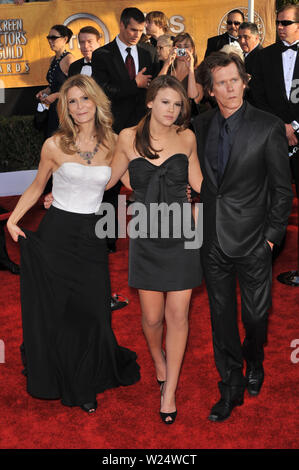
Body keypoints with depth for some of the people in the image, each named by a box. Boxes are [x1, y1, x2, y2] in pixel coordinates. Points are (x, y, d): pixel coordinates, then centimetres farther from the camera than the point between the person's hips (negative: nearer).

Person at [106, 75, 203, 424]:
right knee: (152, 316, 5)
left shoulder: (186, 137, 2)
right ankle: (158, 357, 41)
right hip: (146, 238, 0)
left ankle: (169, 390, 18)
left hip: (181, 236, 1)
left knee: (178, 315, 2)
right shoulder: (128, 138, -1)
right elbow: (107, 179, 12)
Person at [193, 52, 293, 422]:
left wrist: (272, 235, -7)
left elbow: (283, 189, -5)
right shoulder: (202, 125, 4)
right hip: (213, 239, 3)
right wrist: (202, 222, 5)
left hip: (252, 241, -3)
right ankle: (231, 385, 27)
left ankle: (254, 363, 41)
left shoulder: (268, 127, -9)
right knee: (222, 316, 11)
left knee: (256, 315, 9)